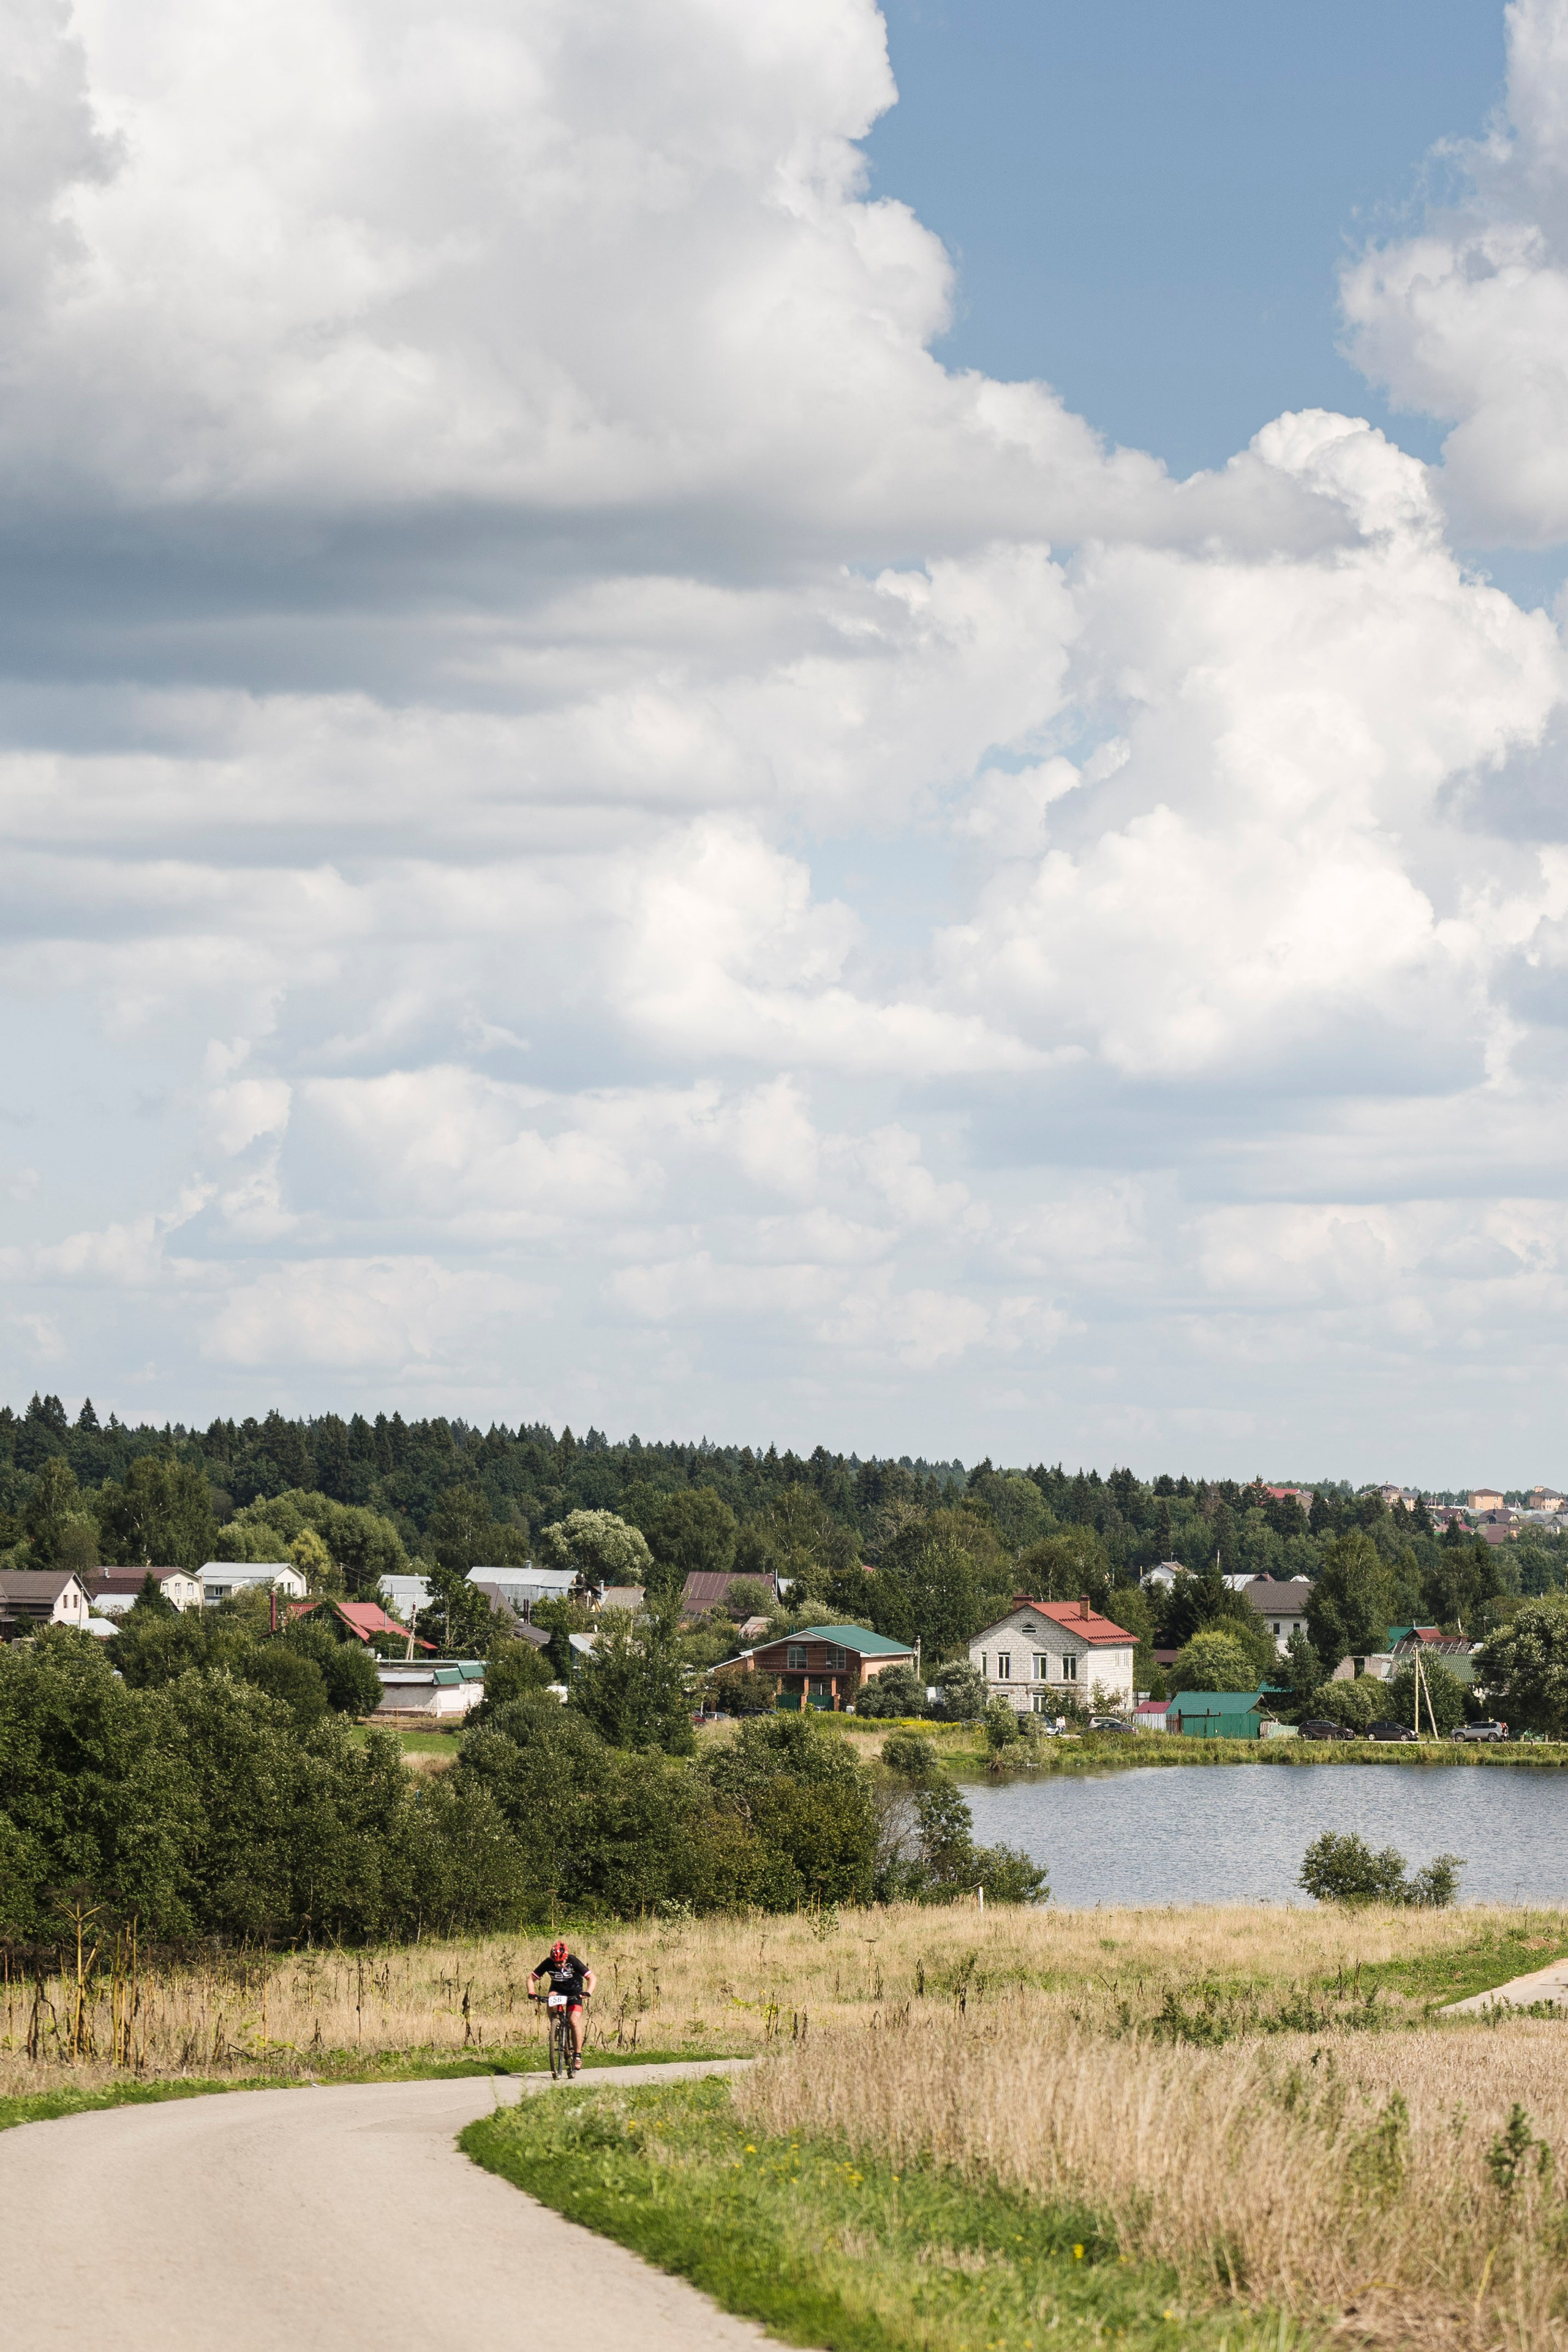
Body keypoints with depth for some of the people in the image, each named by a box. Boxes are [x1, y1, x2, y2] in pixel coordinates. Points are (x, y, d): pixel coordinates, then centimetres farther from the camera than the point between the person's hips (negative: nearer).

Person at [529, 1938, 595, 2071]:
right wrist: (531, 1992, -35)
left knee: (575, 2021, -19)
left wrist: (588, 1992, -46)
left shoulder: (573, 1962, -27)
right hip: (557, 1989, 2)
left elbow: (591, 1977, -28)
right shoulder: (548, 1964, -22)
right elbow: (532, 1979, -15)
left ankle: (578, 2055, -10)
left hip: (574, 1993, -2)